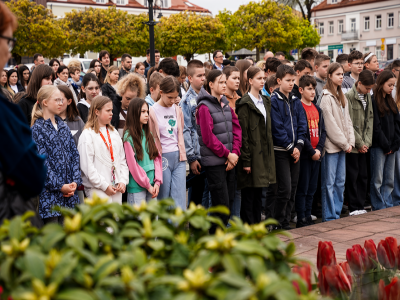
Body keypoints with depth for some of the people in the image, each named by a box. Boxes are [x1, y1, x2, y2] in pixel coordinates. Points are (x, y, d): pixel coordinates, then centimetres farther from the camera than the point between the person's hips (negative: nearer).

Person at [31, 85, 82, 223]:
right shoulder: (37, 129, -5)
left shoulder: (63, 126, 14)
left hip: (68, 188, 6)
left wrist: (75, 181, -2)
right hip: (49, 190, -6)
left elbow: (74, 154, 11)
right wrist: (59, 186, -14)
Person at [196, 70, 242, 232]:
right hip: (213, 161, -7)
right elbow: (208, 137, -14)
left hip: (229, 159, 7)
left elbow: (236, 128, 10)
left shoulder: (226, 103, 13)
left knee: (230, 199, 10)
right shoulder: (204, 106, -9)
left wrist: (235, 153, -3)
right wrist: (227, 154, -10)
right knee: (222, 204, -6)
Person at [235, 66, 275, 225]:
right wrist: (245, 160, -17)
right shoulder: (245, 104, -10)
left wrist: (269, 155, 13)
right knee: (248, 195, -1)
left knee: (258, 194, 13)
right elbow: (243, 134, -14)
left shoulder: (265, 101, 14)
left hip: (264, 154, 8)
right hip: (252, 154, -7)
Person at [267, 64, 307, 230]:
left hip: (295, 151, 6)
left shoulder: (296, 101, 12)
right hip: (280, 151, -6)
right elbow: (277, 128, -13)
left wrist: (298, 146, -4)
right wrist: (290, 148, -11)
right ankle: (276, 224, 4)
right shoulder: (274, 101, -8)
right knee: (284, 189, -8)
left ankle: (286, 222, 18)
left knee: (292, 188, 8)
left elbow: (302, 125, 9)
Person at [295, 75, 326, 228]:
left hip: (316, 154, 7)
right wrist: (311, 151, -15)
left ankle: (308, 217, 20)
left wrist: (319, 149, -4)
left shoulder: (317, 109, 14)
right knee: (302, 188, -2)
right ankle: (301, 219, 4)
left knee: (312, 188, 12)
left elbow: (322, 131, 11)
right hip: (305, 154, -7)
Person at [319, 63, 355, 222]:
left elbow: (347, 120, 15)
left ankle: (337, 214, 20)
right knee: (329, 183, -3)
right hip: (331, 146, -8)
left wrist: (350, 141, 2)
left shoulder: (342, 97, 15)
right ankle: (329, 218, 3)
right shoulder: (326, 97, -11)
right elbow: (330, 124, -14)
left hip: (342, 146, 8)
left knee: (340, 181, 11)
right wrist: (344, 144, -11)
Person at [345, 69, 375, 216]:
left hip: (364, 145, 7)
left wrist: (367, 142, -1)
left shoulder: (368, 97, 11)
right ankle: (354, 208, 7)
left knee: (363, 176, 10)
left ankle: (360, 206, 18)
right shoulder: (349, 97, -11)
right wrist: (359, 143, -11)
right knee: (352, 176, 0)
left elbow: (370, 119, 10)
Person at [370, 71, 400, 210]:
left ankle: (388, 206, 16)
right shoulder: (374, 101, -7)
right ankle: (379, 208, 6)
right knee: (377, 180, -1)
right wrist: (386, 145, -11)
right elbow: (376, 127, -12)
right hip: (378, 146, -7)